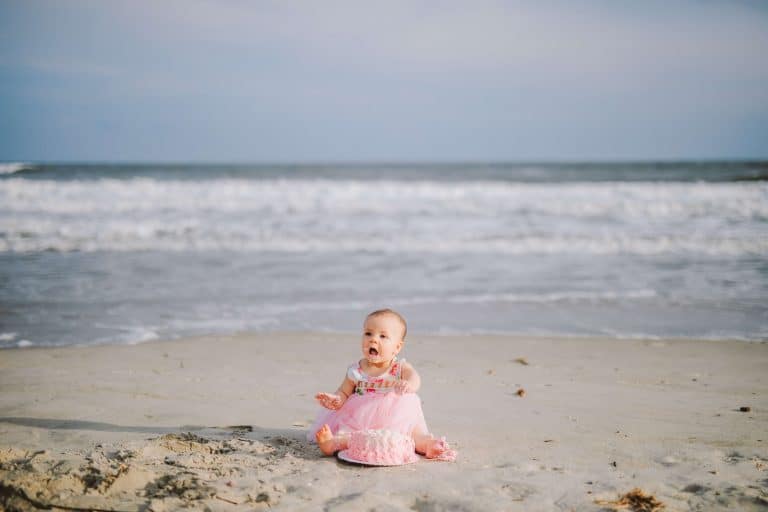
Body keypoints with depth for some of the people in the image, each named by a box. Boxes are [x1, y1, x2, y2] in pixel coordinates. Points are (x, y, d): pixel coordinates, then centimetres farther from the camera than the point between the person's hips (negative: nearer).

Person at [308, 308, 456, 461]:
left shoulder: (400, 367, 0)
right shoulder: (356, 371, 4)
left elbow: (414, 377, -22)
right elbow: (344, 393, 11)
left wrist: (408, 385, -48)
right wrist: (335, 400, -15)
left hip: (397, 421, 2)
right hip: (360, 422, -1)